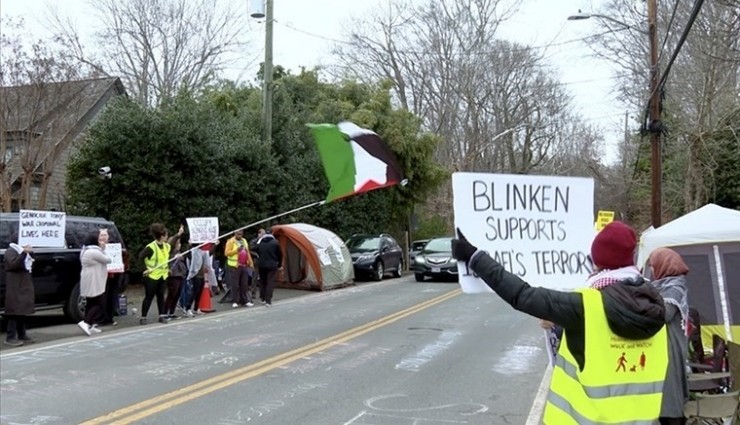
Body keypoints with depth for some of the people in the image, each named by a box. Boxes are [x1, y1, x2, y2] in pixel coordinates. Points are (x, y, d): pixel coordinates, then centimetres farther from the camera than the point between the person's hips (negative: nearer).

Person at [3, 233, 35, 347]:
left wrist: (30, 254, 5)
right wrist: (24, 252, -30)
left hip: (24, 285, 9)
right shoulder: (10, 251, -6)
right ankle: (10, 337, -13)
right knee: (15, 311, -12)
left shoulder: (22, 251, 22)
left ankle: (22, 335, 14)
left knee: (23, 310, 9)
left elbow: (30, 265, 21)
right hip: (15, 287, -9)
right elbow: (13, 264, -23)